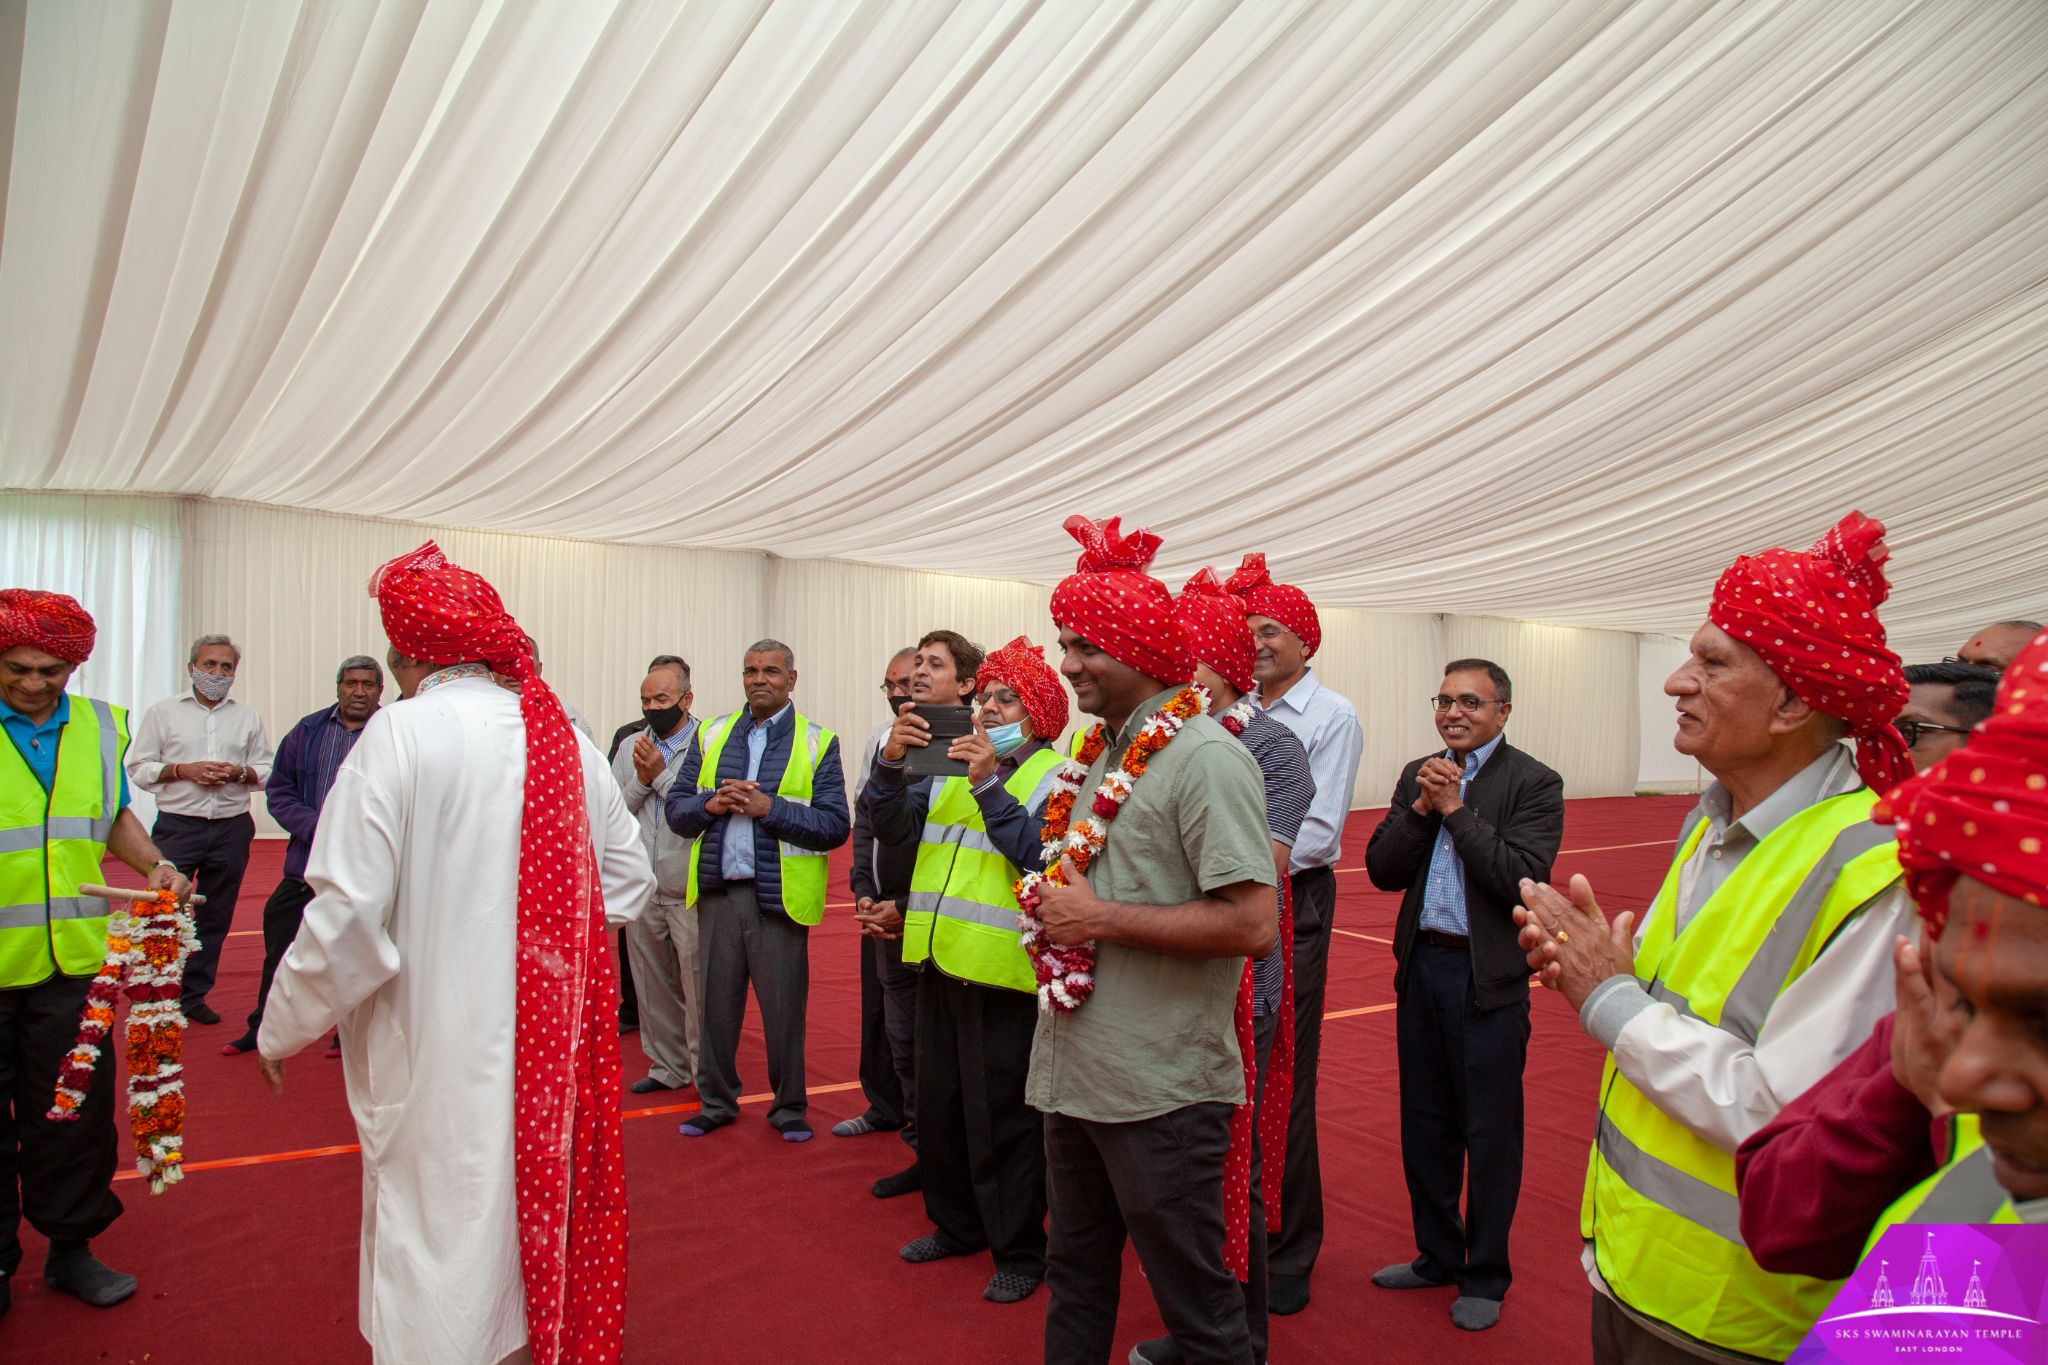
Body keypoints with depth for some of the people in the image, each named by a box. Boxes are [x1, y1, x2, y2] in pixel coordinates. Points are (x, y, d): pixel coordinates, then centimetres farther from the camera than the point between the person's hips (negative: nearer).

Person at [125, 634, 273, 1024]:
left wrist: (239, 773, -8)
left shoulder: (248, 718, 12)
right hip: (177, 826, -2)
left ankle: (193, 995, 18)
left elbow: (268, 770, 11)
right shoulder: (163, 712, 6)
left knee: (216, 919, 7)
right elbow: (138, 767, 2)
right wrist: (184, 770, -11)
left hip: (231, 828, 2)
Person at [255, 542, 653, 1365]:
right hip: (546, 1040, 6)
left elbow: (347, 912, -16)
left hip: (436, 1044, -5)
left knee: (436, 1229, 9)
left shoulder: (399, 734, -15)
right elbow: (627, 881, 8)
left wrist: (281, 1027, -2)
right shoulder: (564, 740, 1)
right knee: (532, 1196, 23)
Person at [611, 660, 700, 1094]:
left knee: (698, 987, 1)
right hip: (642, 891, 6)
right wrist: (640, 781, -10)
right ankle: (667, 1067, 30)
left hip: (690, 892, -5)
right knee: (653, 985, 16)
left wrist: (661, 774, -14)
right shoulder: (631, 747, 9)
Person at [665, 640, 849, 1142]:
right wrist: (712, 803, -11)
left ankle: (789, 1107, 23)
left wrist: (770, 807, -17)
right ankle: (716, 1101, 29)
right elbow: (676, 809, 10)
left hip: (779, 894, -3)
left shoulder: (817, 742, 0)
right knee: (716, 1001, 12)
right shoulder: (710, 735, 12)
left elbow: (834, 826, -8)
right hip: (718, 892, 3)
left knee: (783, 1007, 6)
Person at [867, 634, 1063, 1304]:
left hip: (1004, 972, -7)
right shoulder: (954, 767, 13)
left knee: (1001, 1117, 3)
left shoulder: (1056, 777, -6)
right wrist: (891, 761, -13)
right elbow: (893, 827, 2)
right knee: (938, 1105, 18)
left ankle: (1018, 1250, 21)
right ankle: (956, 1224, 37)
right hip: (940, 963, 7)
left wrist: (988, 783, -24)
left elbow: (1040, 855, -23)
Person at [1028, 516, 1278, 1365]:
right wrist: (1056, 909, 2)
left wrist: (1097, 918, -20)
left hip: (1160, 1093, -8)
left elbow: (1253, 926, -24)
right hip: (1074, 1072, 8)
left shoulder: (1205, 757, -17)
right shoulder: (1102, 751, 9)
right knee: (1075, 1273, 23)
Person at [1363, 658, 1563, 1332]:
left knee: (1490, 1134, 7)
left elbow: (1523, 880, -21)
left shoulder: (1534, 784, -9)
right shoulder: (1418, 775, 7)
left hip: (1490, 978, -5)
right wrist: (1421, 809, -12)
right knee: (1426, 1124, 17)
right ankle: (1438, 1256, 35)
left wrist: (1456, 807, -19)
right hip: (1421, 967, 6)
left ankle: (1485, 1277, 25)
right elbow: (1382, 870, 1)